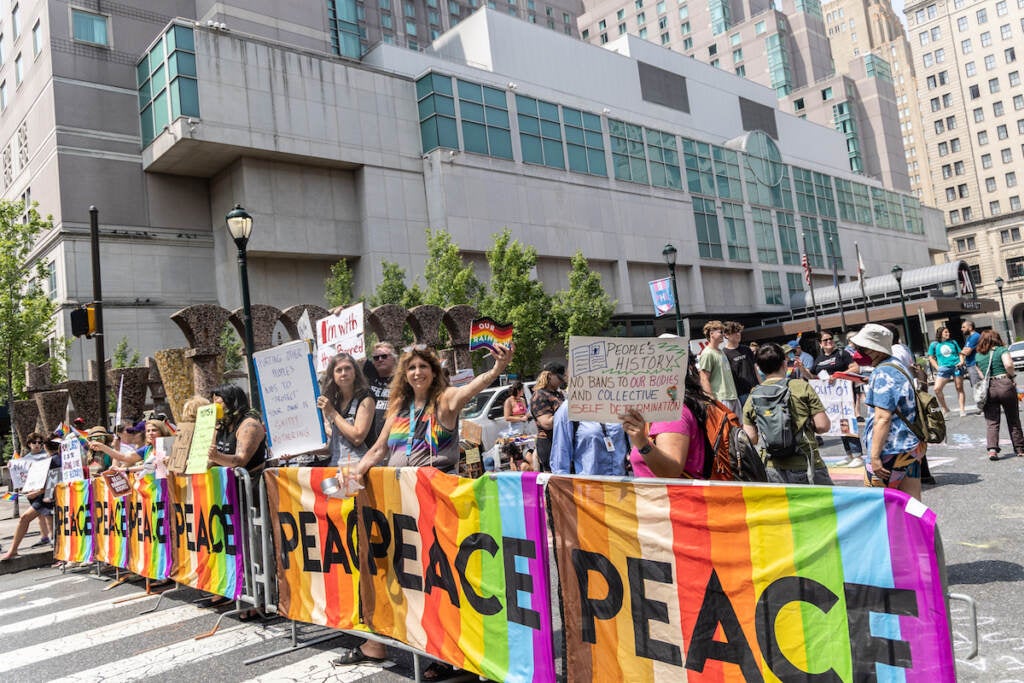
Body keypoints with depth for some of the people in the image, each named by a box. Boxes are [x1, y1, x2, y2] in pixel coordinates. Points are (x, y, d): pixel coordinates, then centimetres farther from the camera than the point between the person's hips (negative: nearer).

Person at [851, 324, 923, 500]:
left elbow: (883, 418, -21)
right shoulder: (898, 367, 14)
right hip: (911, 447, 9)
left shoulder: (883, 374, -16)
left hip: (891, 452, -9)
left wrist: (875, 456, -21)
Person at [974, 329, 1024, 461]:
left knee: (991, 422, 2)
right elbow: (1008, 364, -18)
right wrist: (1012, 374, -2)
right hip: (1005, 385, -2)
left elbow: (979, 374, 8)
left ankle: (992, 449, -13)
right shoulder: (1002, 350, -1)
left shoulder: (977, 355, 9)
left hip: (987, 389, 2)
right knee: (1013, 420, 12)